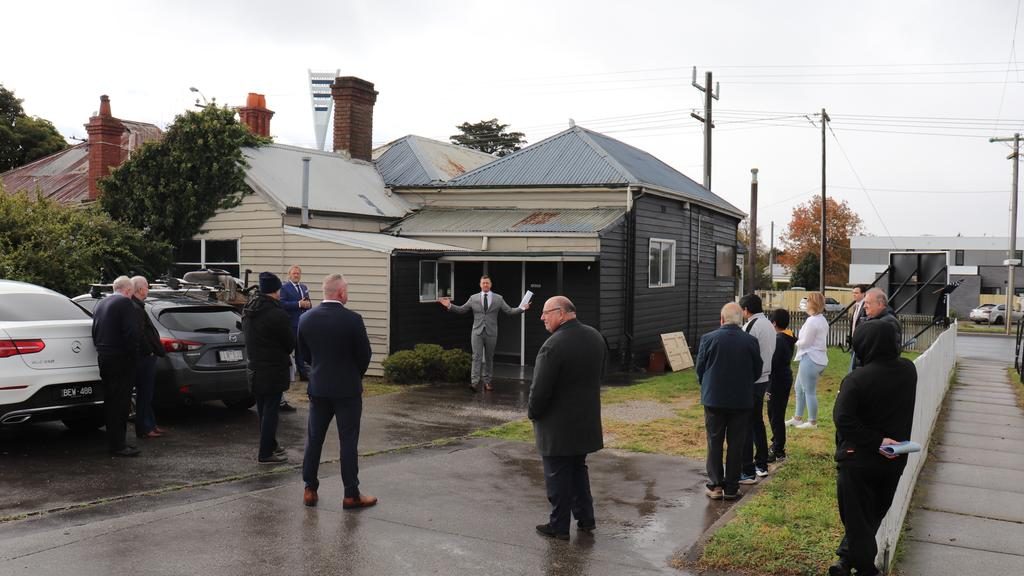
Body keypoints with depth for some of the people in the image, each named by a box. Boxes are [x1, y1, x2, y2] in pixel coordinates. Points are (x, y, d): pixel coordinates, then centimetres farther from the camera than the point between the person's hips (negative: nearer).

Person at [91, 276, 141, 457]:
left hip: (103, 358, 9)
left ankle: (114, 441, 22)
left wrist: (101, 350, 18)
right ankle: (117, 445, -3)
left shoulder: (101, 304, 15)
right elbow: (132, 333, -19)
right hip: (121, 360, -9)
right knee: (120, 402, -5)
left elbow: (95, 332, 17)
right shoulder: (125, 303, -12)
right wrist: (134, 357, -11)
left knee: (110, 401, 14)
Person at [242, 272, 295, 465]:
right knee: (270, 410, -1)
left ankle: (270, 444, 30)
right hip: (273, 369, -8)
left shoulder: (248, 311, 4)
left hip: (255, 367, 8)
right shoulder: (277, 314, -21)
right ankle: (265, 453, 2)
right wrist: (285, 352, 8)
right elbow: (290, 343, -13)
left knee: (263, 409, 18)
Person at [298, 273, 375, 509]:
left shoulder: (306, 319, -3)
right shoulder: (352, 319, -16)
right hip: (347, 389, -4)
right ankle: (351, 494, 6)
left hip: (318, 388, 4)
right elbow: (364, 355, -8)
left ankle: (310, 490, 19)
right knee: (348, 441, 2)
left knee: (314, 439, 13)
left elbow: (304, 354, 6)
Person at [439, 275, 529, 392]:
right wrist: (450, 306, -2)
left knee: (489, 357, 8)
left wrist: (523, 308, -8)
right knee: (477, 356, -8)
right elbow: (461, 310, 10)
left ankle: (487, 381, 16)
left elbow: (510, 311, 3)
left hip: (491, 333, 1)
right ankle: (475, 382, -13)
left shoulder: (498, 298, 4)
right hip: (477, 332, -1)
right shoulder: (473, 298, 5)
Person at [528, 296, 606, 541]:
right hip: (586, 419, 7)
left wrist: (533, 413, -5)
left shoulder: (554, 345, -25)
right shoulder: (595, 337, 1)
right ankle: (586, 519, 29)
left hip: (557, 424, -7)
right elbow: (600, 375, 11)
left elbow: (540, 388, -22)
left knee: (557, 476, 6)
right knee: (578, 468, 23)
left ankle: (559, 526, 16)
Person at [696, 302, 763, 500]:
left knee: (714, 443, 10)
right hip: (742, 400, 1)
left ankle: (715, 486, 11)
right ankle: (731, 488, 12)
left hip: (714, 399, 0)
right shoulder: (751, 341, -8)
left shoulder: (708, 339, -11)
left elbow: (700, 369, -3)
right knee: (736, 444, 8)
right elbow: (757, 371, 2)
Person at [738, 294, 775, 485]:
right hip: (764, 379, 9)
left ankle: (748, 472, -3)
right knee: (757, 421, 19)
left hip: (750, 382, -9)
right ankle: (761, 465, 28)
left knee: (745, 426, -5)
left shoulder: (751, 327, -17)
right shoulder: (768, 325, 11)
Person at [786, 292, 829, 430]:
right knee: (799, 388, 19)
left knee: (809, 392, 0)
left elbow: (805, 342, -18)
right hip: (819, 358, 10)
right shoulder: (822, 320, 12)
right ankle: (798, 418, 27)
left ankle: (812, 422, 9)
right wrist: (799, 341, 8)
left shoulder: (811, 321, -19)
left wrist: (795, 342, 1)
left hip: (810, 359, -10)